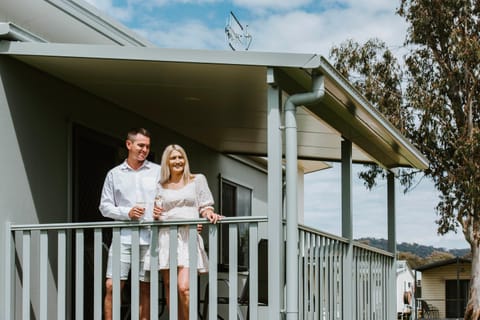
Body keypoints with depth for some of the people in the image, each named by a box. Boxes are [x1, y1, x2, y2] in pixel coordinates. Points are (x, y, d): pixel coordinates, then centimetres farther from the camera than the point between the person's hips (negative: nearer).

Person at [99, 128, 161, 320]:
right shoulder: (114, 174, 11)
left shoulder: (158, 172, 9)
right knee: (112, 286, -6)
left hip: (150, 237, 0)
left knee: (145, 289, 4)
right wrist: (127, 213, -7)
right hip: (123, 237, 0)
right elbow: (105, 206, 9)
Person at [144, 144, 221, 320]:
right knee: (170, 289, 2)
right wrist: (155, 214, 0)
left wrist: (209, 213, -11)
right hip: (166, 237, 3)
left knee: (184, 287, -17)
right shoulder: (160, 186, 16)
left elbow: (205, 206, 10)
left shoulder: (197, 180, 12)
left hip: (188, 237, -3)